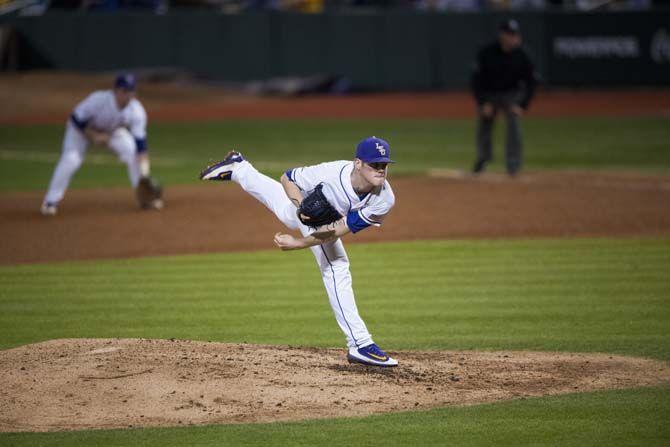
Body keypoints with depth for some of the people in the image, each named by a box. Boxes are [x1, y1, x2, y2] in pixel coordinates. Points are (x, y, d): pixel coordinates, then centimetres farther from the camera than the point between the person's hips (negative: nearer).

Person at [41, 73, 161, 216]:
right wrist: (94, 136, -32)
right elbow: (76, 120, -24)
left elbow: (140, 143, -27)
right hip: (82, 129, -3)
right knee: (70, 159, -24)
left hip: (112, 131, 3)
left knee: (132, 153, -17)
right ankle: (51, 202, -13)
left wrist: (144, 172, -35)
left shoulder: (136, 111, -27)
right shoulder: (98, 100, -36)